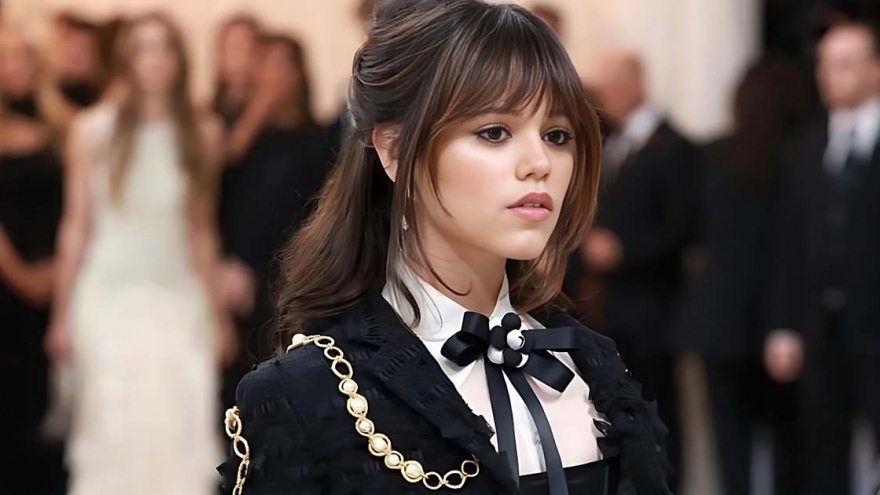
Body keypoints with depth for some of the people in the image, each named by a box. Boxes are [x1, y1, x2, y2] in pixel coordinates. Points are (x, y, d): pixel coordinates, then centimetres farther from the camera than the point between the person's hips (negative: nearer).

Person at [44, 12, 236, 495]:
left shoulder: (203, 133, 7)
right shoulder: (94, 129, 2)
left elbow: (202, 230, 12)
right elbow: (76, 224, 4)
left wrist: (218, 314, 12)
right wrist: (62, 314, 2)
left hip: (180, 301, 2)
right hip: (109, 297, -2)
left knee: (182, 431, -6)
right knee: (116, 429, -7)